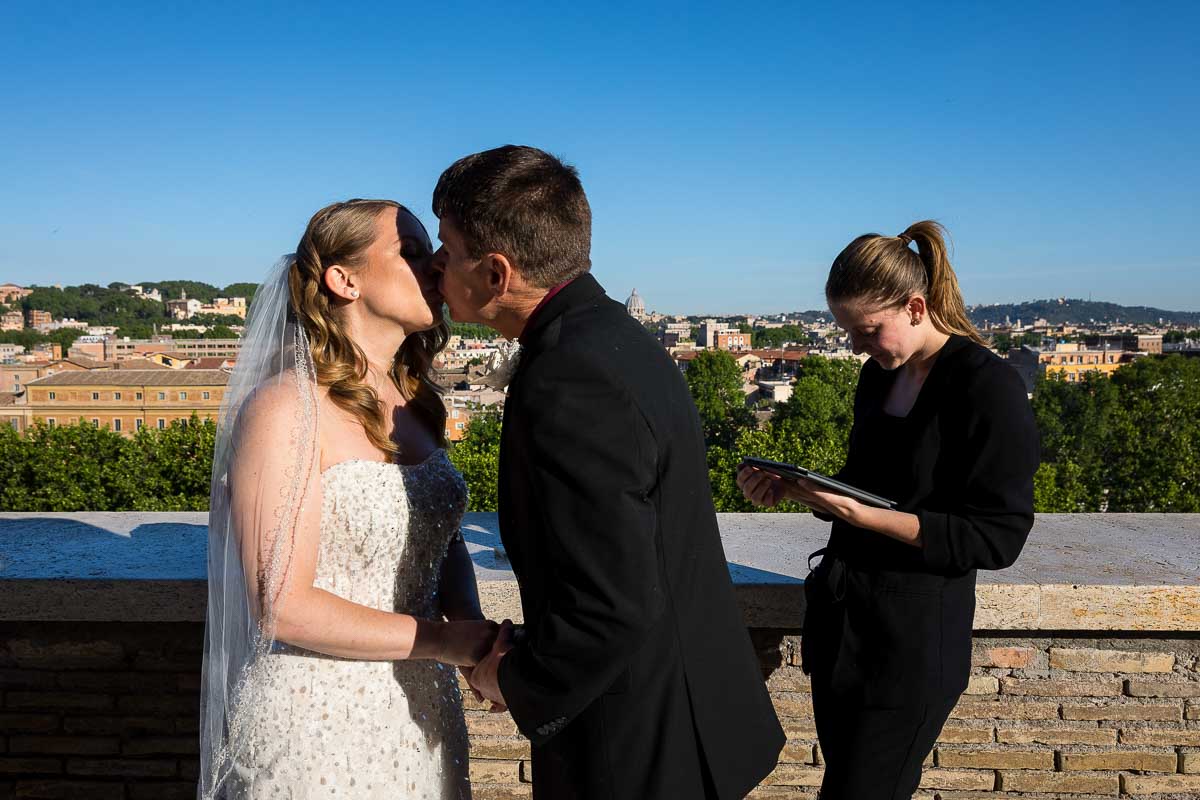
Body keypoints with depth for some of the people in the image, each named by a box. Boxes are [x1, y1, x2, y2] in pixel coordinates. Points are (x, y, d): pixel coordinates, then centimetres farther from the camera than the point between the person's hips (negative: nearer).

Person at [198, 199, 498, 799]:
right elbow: (282, 606, -20)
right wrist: (448, 640, -18)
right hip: (318, 721, -7)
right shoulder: (286, 409, -18)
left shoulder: (414, 402, 4)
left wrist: (472, 628, -8)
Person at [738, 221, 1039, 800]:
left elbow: (997, 537, -17)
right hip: (840, 621, 7)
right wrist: (792, 488, -1)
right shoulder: (880, 374, 8)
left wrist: (865, 515, -23)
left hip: (910, 643, -7)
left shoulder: (989, 388, -15)